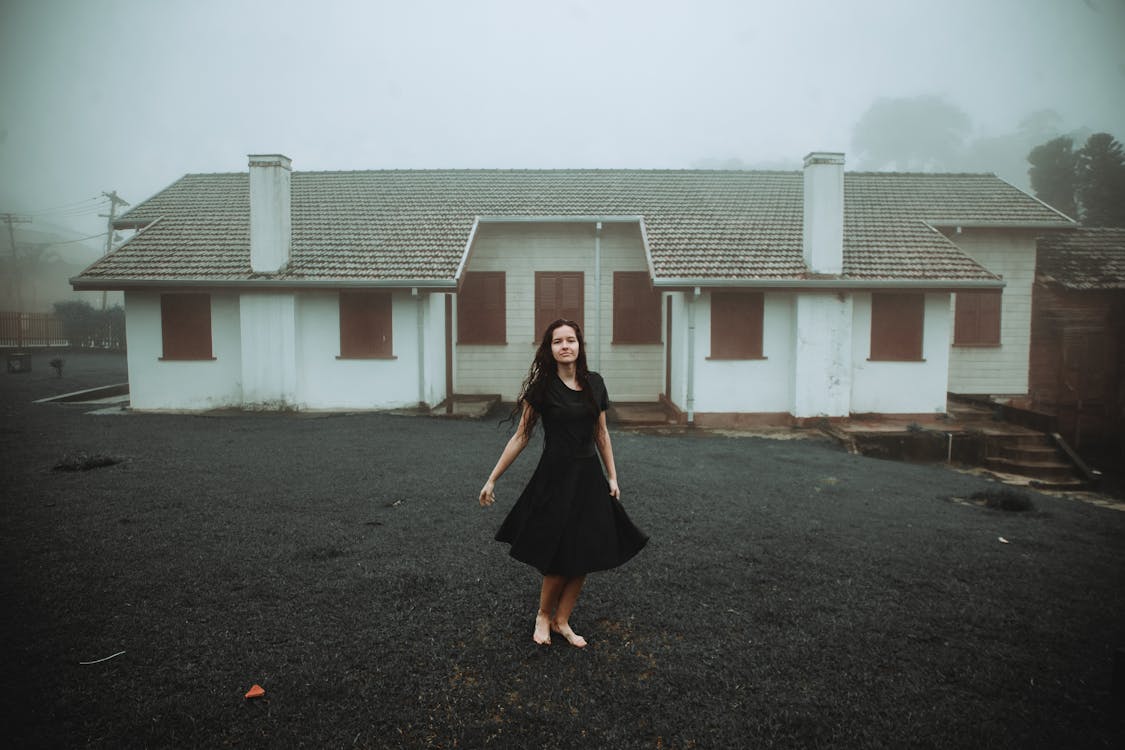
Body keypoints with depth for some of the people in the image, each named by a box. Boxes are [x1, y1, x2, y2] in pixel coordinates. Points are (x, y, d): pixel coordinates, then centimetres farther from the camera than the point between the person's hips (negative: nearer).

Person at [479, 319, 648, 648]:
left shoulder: (594, 383, 4)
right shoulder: (542, 387, -7)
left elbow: (601, 433, 12)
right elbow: (521, 436, -3)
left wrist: (612, 477, 10)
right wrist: (492, 480, -3)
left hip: (589, 478, 4)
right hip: (554, 477, -4)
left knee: (585, 557, 7)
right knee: (559, 556, 0)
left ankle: (562, 621, 27)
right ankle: (543, 615, 27)